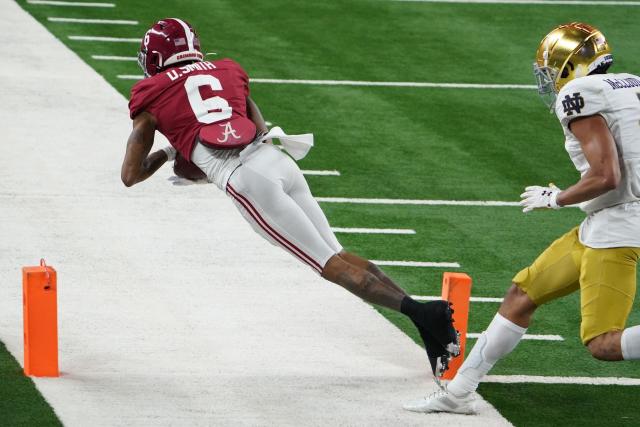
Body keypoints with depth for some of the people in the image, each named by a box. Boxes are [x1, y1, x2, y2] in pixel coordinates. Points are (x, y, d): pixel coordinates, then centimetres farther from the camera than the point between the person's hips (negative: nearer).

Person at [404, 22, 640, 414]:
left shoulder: (580, 96, -12)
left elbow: (606, 176, -21)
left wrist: (556, 199, -5)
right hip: (602, 227, 10)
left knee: (604, 345, -13)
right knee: (523, 294, 15)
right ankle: (459, 391, 22)